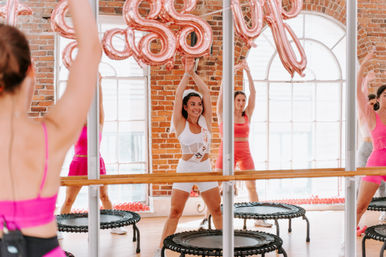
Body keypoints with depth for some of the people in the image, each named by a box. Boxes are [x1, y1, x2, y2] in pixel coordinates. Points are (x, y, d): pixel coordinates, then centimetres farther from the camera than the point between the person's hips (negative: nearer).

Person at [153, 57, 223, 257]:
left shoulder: (205, 121, 2)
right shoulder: (181, 124, -3)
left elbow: (206, 92, -3)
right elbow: (178, 95, -10)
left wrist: (194, 74, -6)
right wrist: (187, 73, -9)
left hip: (205, 169, 2)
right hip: (185, 169, -2)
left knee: (217, 210, 7)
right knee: (174, 212, -2)